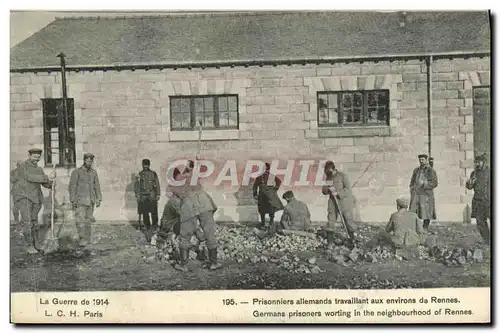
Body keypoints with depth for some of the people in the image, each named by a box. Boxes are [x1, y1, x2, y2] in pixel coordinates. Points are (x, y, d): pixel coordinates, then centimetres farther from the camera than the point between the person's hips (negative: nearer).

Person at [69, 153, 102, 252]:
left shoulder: (94, 172, 8)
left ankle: (88, 239, 17)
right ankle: (83, 240, -14)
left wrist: (99, 199, 5)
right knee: (80, 220, -14)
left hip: (91, 201, 4)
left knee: (88, 220, 9)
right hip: (80, 200, -4)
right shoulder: (76, 172, -5)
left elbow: (97, 186, 11)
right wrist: (73, 200, -13)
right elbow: (72, 187, -7)